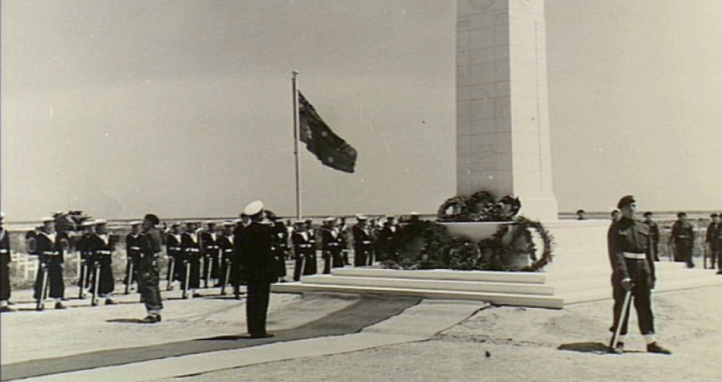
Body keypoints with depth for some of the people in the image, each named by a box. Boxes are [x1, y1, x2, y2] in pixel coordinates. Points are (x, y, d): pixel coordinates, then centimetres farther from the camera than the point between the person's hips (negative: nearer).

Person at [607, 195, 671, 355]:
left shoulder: (644, 228, 13)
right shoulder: (616, 228, -4)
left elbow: (649, 254, 15)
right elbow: (616, 254, -13)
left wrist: (652, 275, 11)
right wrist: (624, 276, -21)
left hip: (642, 271, 5)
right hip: (623, 271, -5)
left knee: (645, 306, 7)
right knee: (621, 307, 2)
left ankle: (651, 343, 11)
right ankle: (619, 342, 11)